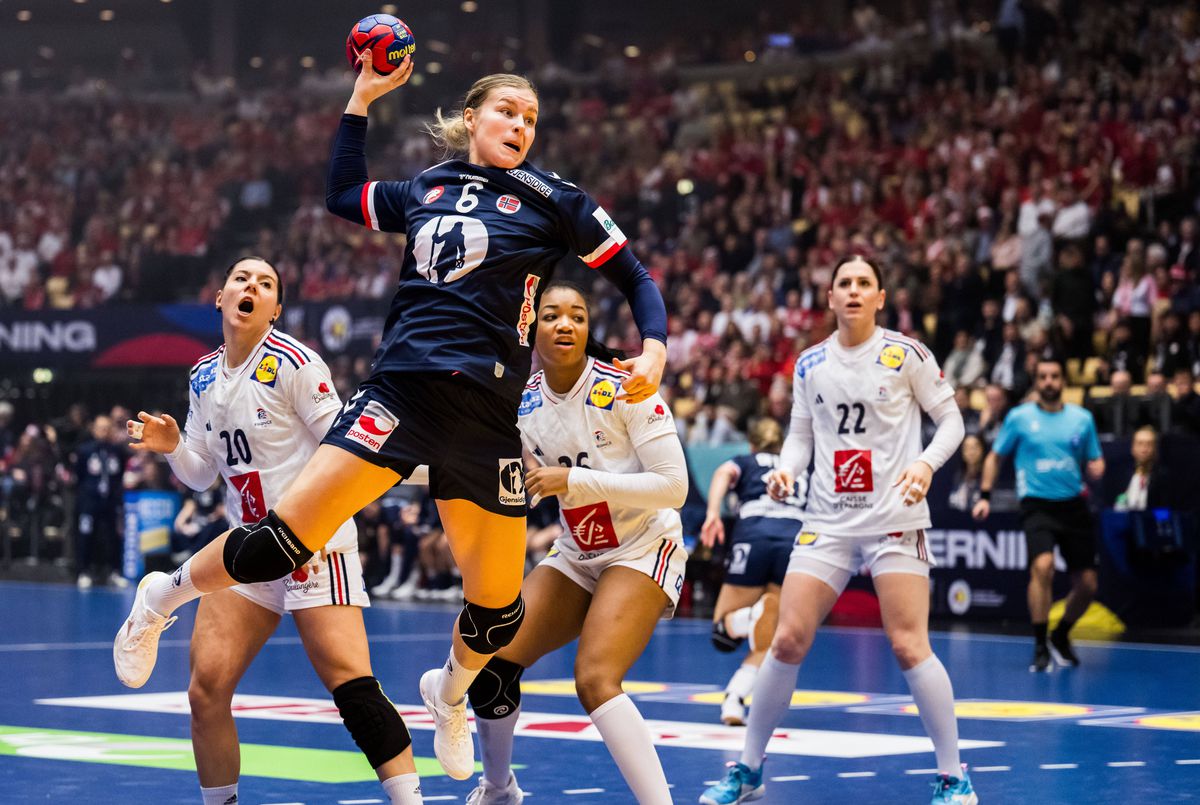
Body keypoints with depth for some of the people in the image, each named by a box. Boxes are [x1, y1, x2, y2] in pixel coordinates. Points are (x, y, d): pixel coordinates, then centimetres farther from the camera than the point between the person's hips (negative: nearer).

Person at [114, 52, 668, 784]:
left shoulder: (552, 199, 6)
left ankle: (450, 693, 38)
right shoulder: (424, 191, 13)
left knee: (499, 608, 5)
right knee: (284, 540, -15)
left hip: (486, 413, 0)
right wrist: (362, 98, 26)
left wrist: (654, 348, -9)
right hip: (400, 387, 0)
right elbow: (343, 195, 30)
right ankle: (163, 596, 11)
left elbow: (634, 275, 7)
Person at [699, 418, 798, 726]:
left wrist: (713, 512, -12)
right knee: (765, 644, 13)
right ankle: (733, 700, -13)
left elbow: (724, 473, 3)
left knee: (723, 631, 10)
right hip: (799, 539, 2)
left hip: (754, 535, -2)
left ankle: (753, 617, -24)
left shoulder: (745, 461, 27)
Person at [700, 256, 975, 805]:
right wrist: (786, 470, -6)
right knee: (788, 641, -2)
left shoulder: (906, 355, -3)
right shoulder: (810, 364, 8)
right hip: (827, 521, 4)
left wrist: (926, 463, -18)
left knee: (909, 646, -11)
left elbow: (951, 420, 1)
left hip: (894, 518, -4)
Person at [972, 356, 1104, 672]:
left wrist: (1096, 469, -11)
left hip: (1073, 506, 3)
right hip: (1037, 505, -3)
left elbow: (1095, 463, 13)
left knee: (1086, 584, 4)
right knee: (1043, 566, -28)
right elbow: (995, 457, 11)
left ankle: (1061, 638, 32)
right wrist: (984, 497, 1)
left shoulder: (1082, 418, 8)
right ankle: (1040, 648, -18)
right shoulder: (1019, 417, 3)